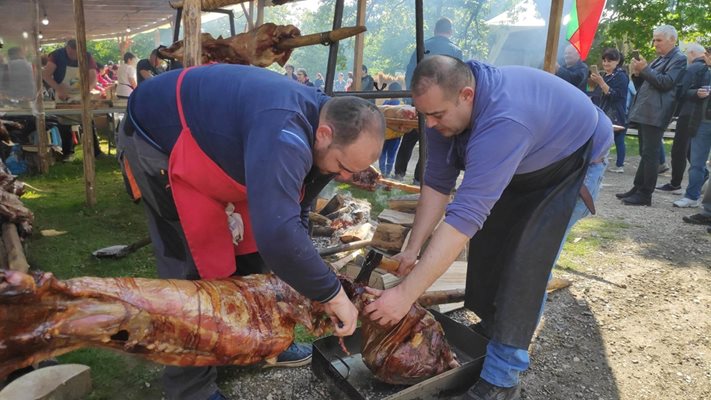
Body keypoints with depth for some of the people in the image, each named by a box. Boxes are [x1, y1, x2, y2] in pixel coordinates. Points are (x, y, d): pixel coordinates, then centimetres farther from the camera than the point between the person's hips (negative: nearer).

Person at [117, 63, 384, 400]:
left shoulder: (314, 137, -9)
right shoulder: (284, 135, -40)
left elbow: (293, 215, 2)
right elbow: (276, 234, -49)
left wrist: (303, 284, -2)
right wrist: (333, 294, -35)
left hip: (205, 145, 9)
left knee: (249, 249, 10)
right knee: (195, 270, -8)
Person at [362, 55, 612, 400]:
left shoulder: (502, 121, -44)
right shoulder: (445, 104, -18)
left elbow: (465, 215, -49)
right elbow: (437, 183, -12)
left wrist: (405, 294, -49)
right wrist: (412, 250, -17)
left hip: (573, 161, -7)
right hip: (523, 165, 8)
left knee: (524, 261, -18)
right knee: (488, 239, 3)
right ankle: (491, 327, 24)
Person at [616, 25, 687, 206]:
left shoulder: (679, 59, -3)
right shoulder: (659, 60, 23)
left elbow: (666, 83, -16)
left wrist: (645, 69, -13)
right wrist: (637, 73, 4)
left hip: (655, 114, -9)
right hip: (645, 112, 9)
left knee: (650, 154, -8)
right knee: (644, 153, 12)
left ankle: (645, 195, -6)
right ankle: (638, 189, 17)